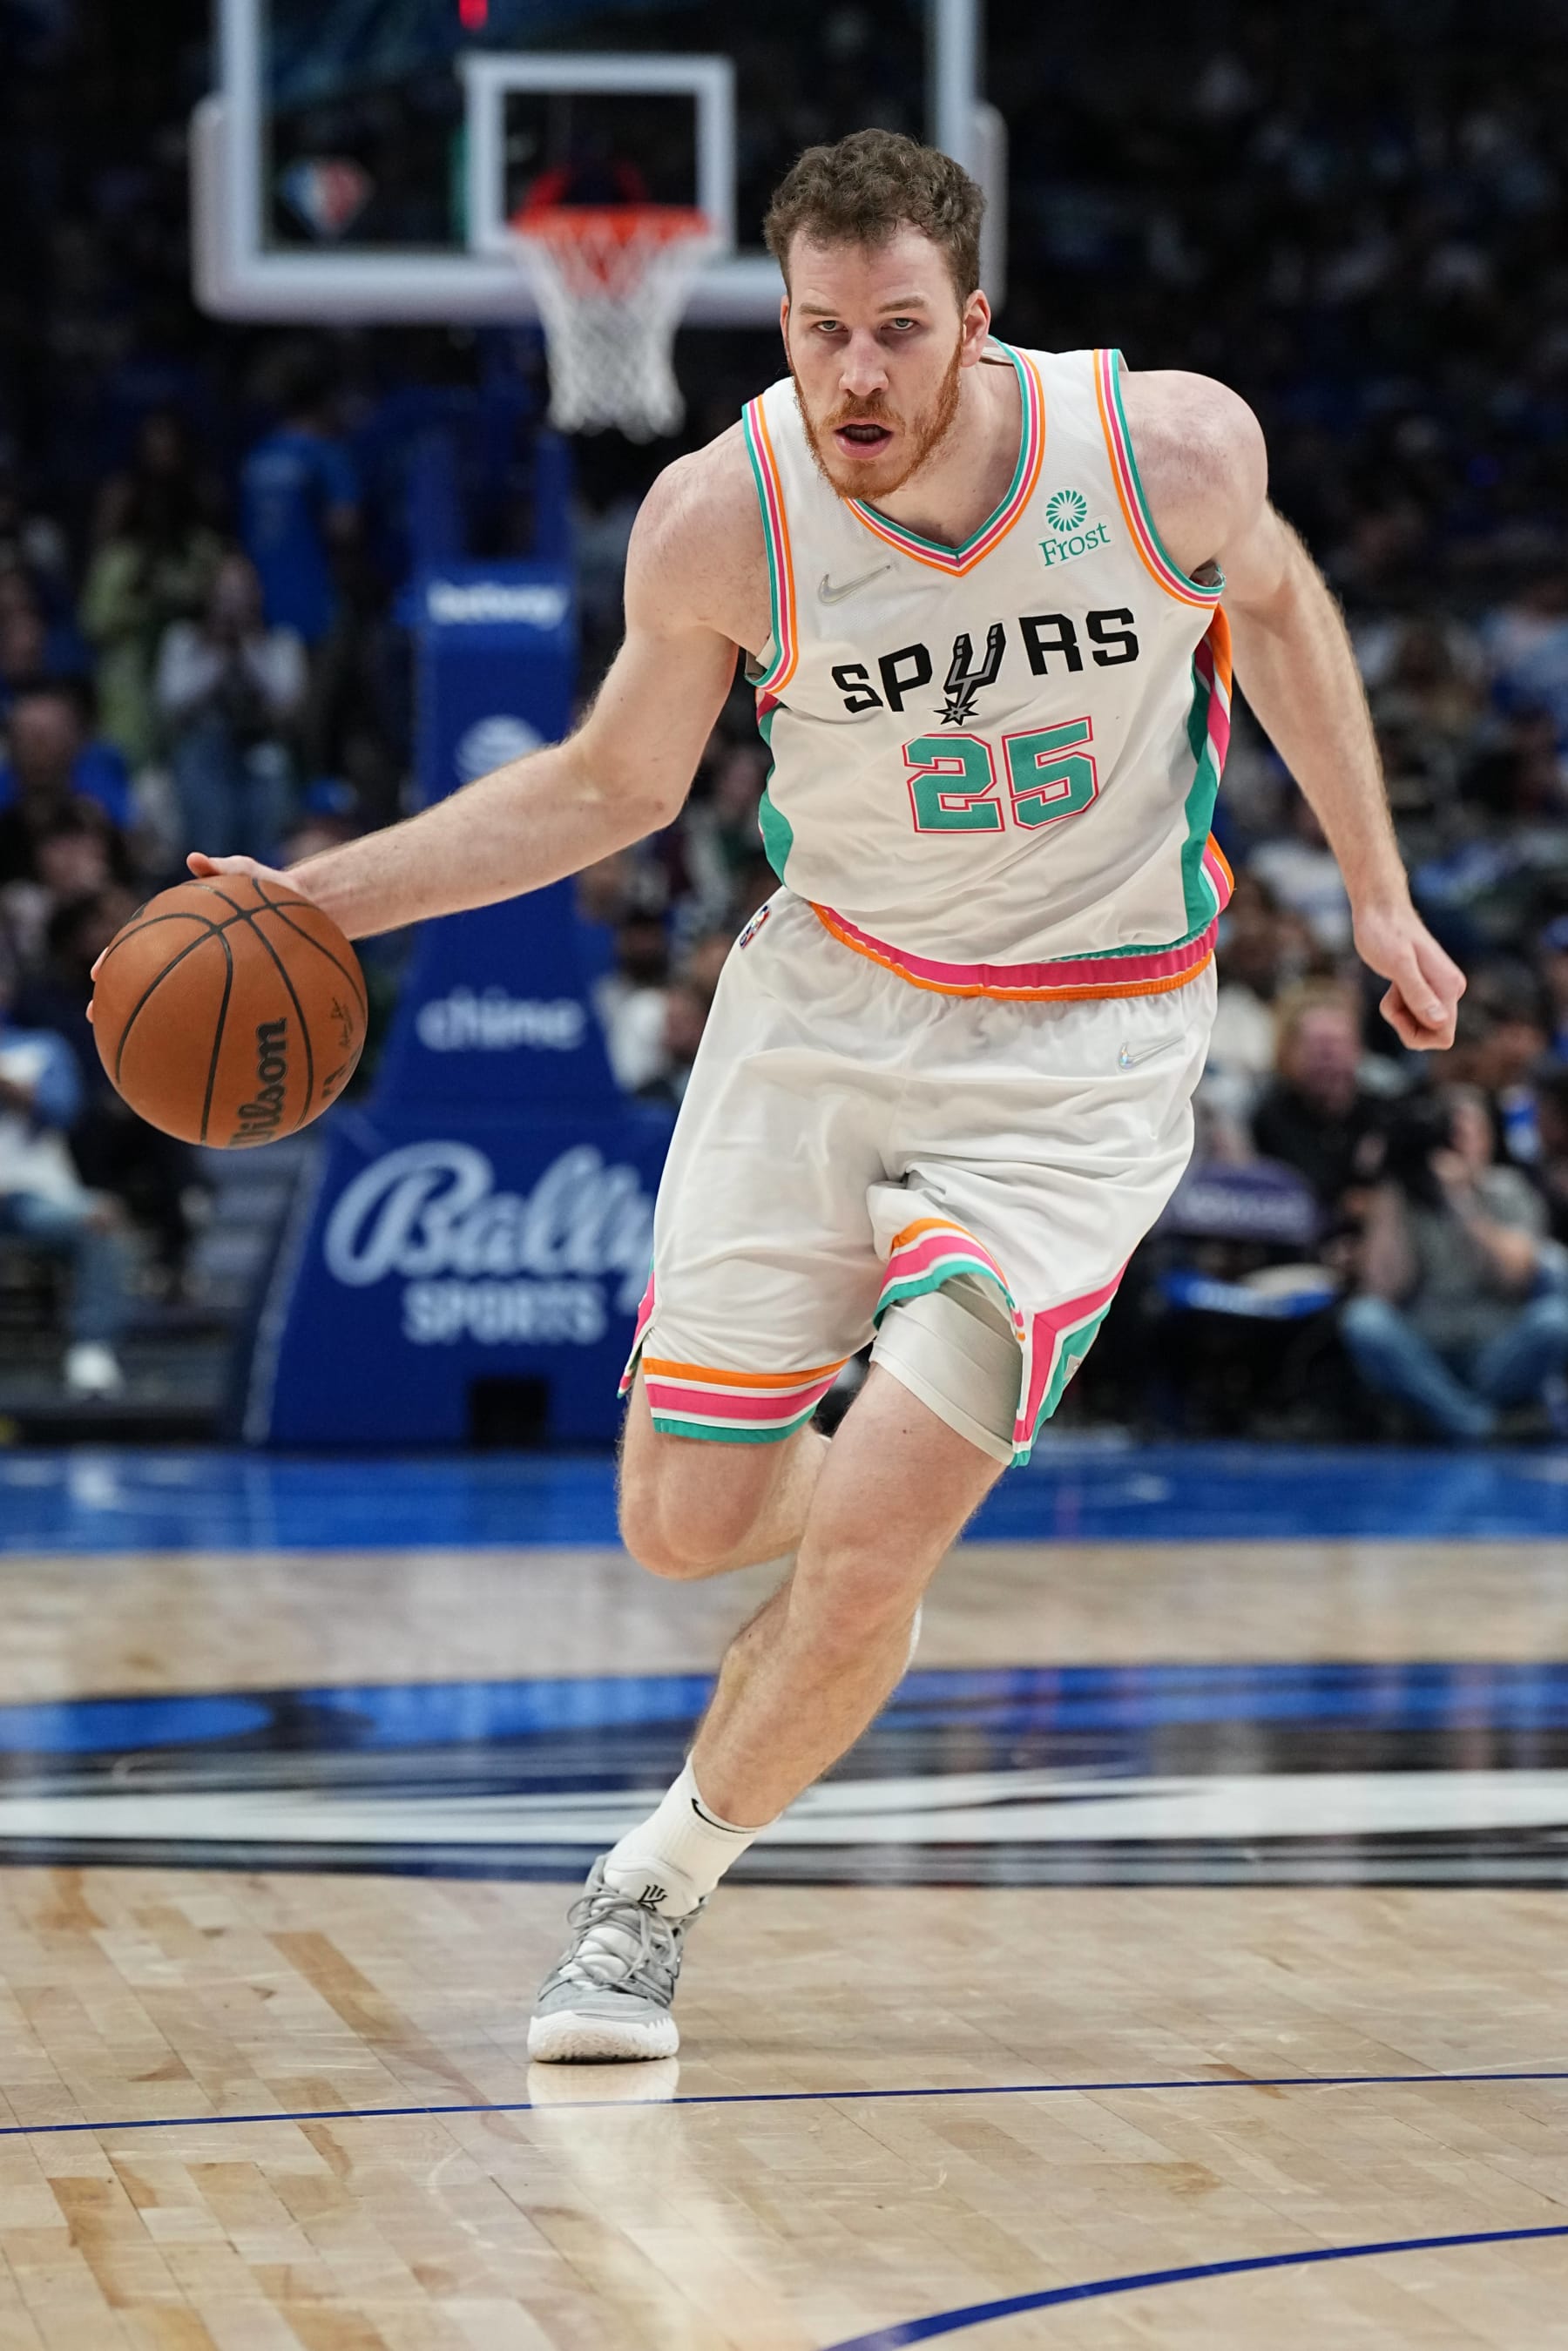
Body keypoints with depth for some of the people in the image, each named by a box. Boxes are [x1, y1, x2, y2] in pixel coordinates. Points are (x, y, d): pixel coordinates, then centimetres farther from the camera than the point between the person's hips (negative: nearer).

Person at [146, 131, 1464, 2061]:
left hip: (1081, 1054, -2)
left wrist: (1375, 890, 11)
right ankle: (921, 1477, 40)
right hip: (823, 1010, 2)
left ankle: (656, 1887, 9)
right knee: (684, 1524, 5)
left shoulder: (1172, 445, -18)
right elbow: (613, 783, 2)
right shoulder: (720, 518, -15)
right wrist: (317, 902, -6)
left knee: (863, 1548, -15)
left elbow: (1273, 598, 7)